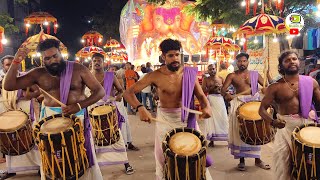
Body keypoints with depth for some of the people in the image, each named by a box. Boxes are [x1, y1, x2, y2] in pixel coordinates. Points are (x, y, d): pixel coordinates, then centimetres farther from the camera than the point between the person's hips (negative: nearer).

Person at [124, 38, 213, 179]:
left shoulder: (190, 73, -6)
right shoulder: (155, 76, -14)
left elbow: (201, 96, -1)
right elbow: (128, 92, -16)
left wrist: (206, 107, -24)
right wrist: (140, 108, -35)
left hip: (188, 118, 2)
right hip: (165, 119, -2)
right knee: (164, 160, 13)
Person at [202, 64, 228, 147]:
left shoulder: (221, 79, 10)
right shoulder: (206, 79, 3)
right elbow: (203, 91, -6)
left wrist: (220, 87, -7)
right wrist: (212, 87, -14)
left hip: (220, 99, 2)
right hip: (211, 100, -2)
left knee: (223, 118, 2)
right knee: (212, 119, 0)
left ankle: (228, 138, 10)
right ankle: (212, 140, 7)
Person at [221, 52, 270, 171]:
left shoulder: (255, 74, 7)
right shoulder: (232, 75, 1)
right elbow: (223, 90, -8)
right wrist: (226, 95, -28)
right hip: (239, 104, -2)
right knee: (239, 131, 0)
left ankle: (257, 159, 22)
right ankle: (241, 160, 13)